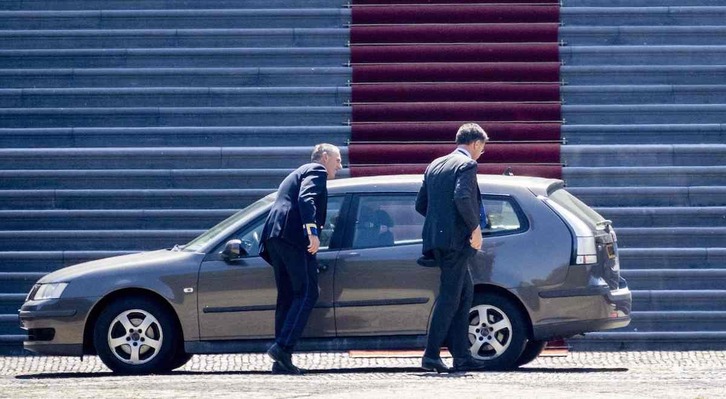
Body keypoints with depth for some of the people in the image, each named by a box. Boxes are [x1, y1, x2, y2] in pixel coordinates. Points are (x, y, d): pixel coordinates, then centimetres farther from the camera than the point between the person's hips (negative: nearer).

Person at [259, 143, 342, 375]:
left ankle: (282, 361, 2)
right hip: (294, 235, -9)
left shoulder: (298, 174, 35)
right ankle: (283, 347, -23)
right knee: (307, 294, -11)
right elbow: (306, 199, -14)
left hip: (275, 236, 9)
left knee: (287, 298, 8)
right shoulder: (316, 171, 4)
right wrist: (312, 231, -25)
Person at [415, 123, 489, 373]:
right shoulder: (466, 165, -8)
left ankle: (461, 356, 14)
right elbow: (462, 197, -24)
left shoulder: (435, 166, 18)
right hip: (456, 240, -9)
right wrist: (475, 227, -15)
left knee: (464, 294, 15)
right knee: (449, 298, -6)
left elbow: (420, 204, 19)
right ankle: (431, 355, -9)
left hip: (436, 239, 9)